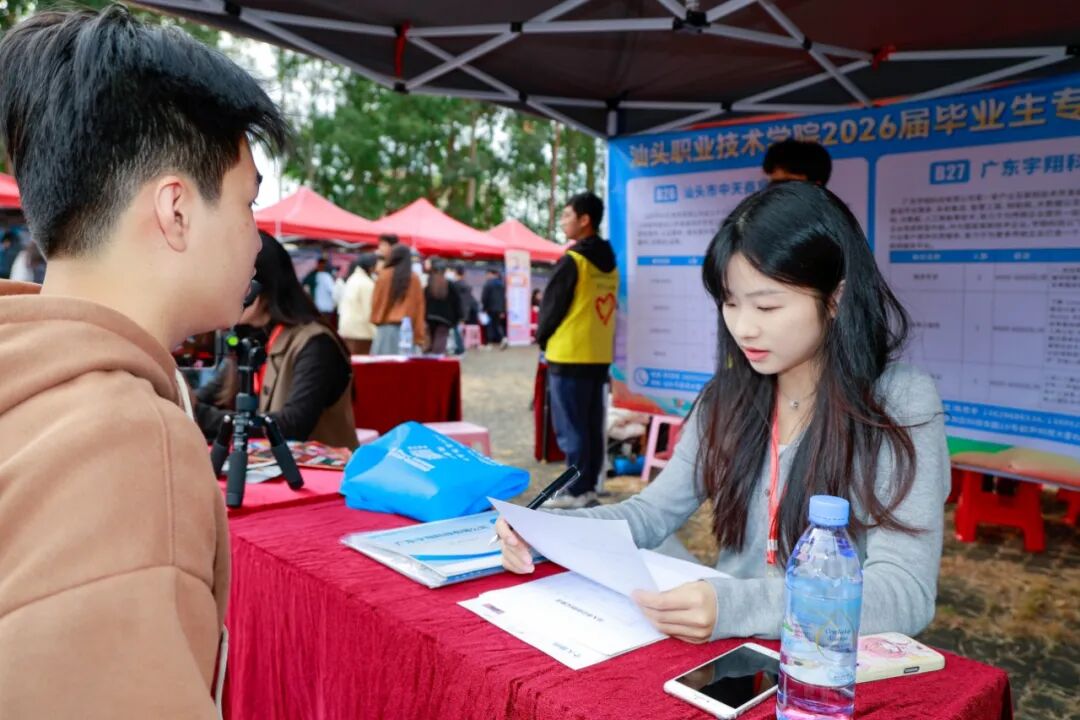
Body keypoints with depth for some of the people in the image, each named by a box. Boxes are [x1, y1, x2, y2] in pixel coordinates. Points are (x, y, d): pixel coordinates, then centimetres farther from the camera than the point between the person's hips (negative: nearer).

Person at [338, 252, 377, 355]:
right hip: (361, 330, -9)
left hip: (346, 327, 9)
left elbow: (342, 306, 17)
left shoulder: (352, 279, 14)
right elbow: (368, 311, -16)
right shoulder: (367, 284, -14)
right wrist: (375, 333, -11)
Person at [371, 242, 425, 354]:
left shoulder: (384, 275, -3)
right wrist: (419, 334, 8)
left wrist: (375, 319, 20)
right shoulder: (414, 278, 1)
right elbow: (419, 305, 3)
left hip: (386, 327, -1)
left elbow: (376, 300, 4)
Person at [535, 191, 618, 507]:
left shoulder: (572, 260, -12)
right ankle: (588, 486, 17)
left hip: (569, 356, -8)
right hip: (600, 356, 8)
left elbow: (552, 305, -8)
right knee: (593, 425, 11)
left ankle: (576, 491, 2)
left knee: (570, 427, -2)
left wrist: (542, 338, 9)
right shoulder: (610, 263, 12)